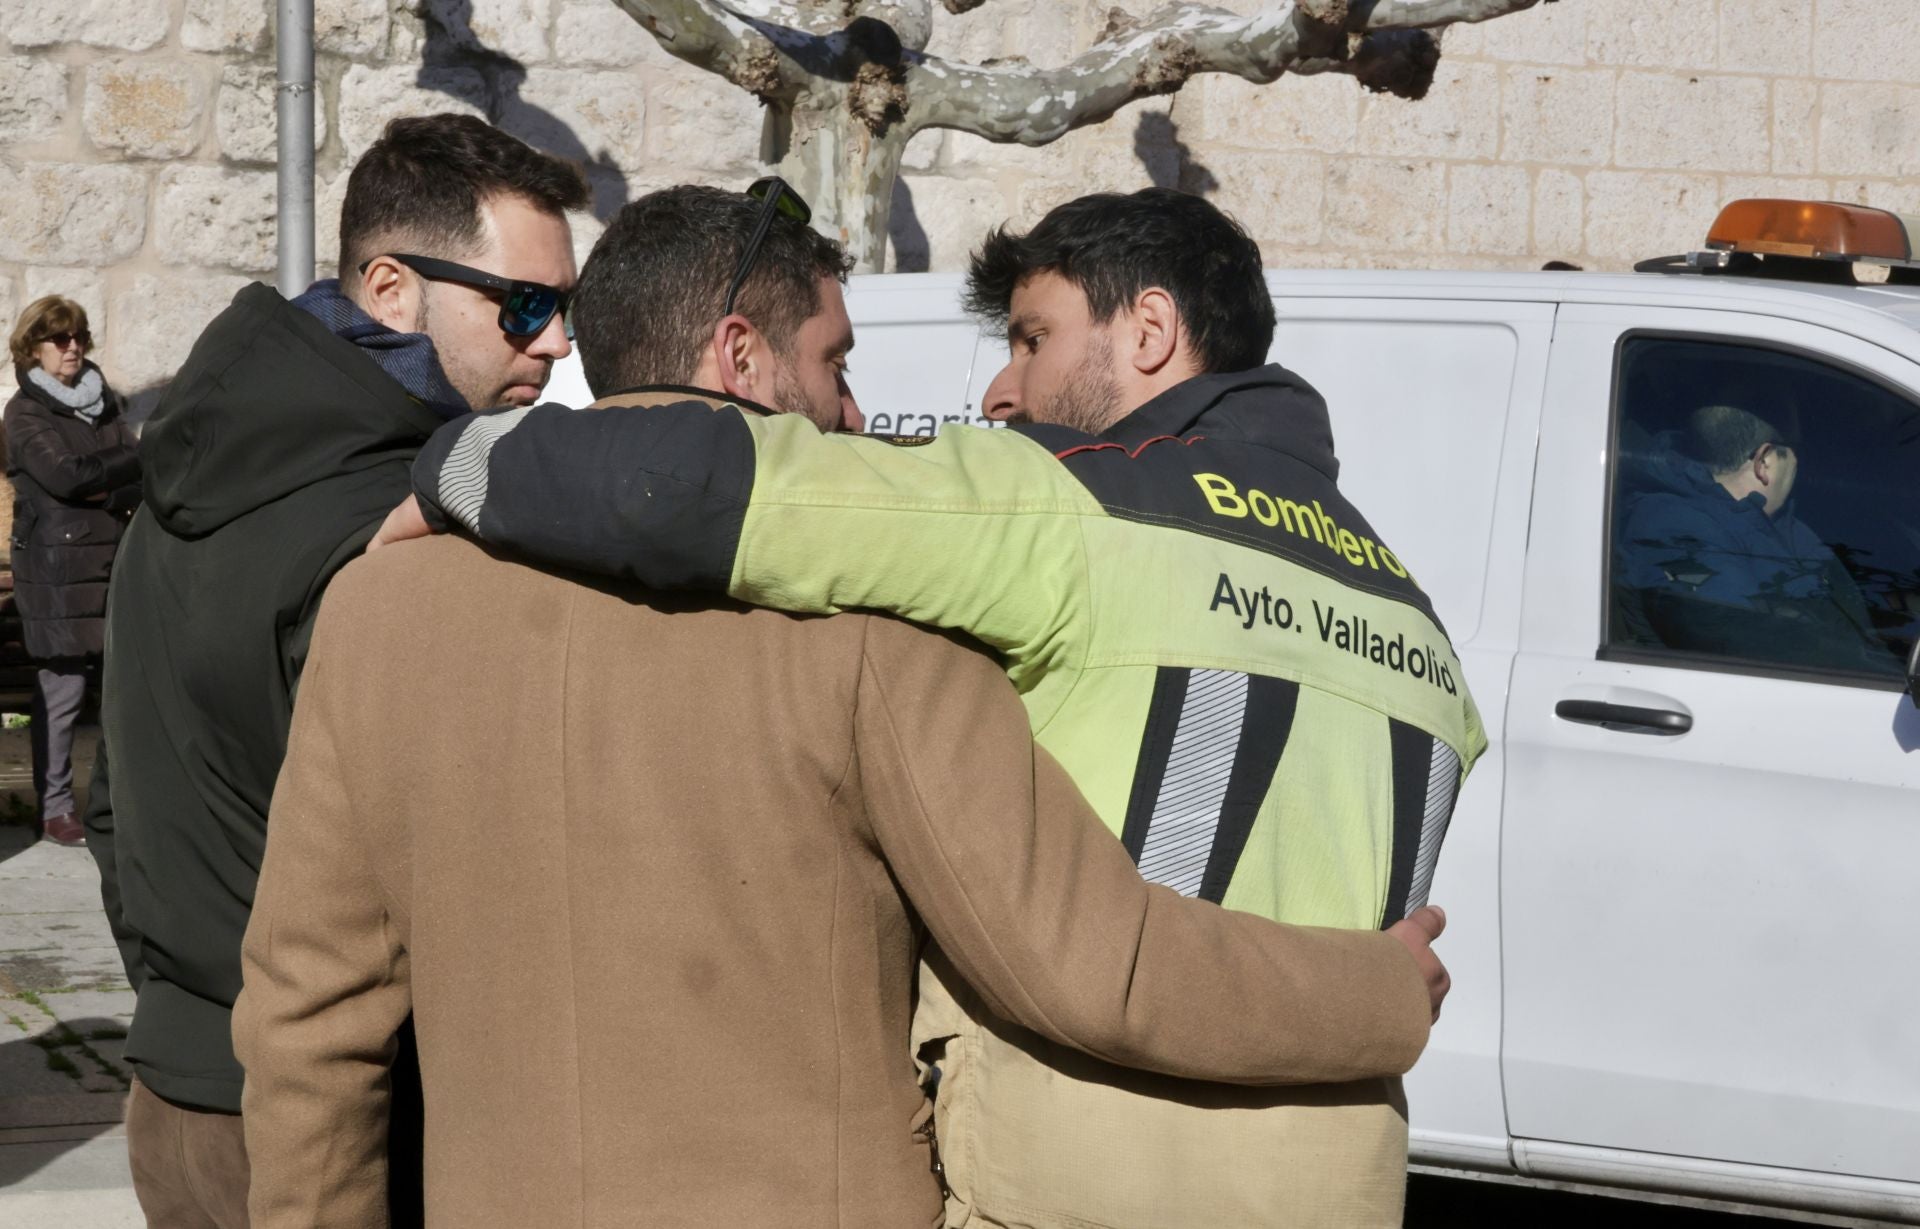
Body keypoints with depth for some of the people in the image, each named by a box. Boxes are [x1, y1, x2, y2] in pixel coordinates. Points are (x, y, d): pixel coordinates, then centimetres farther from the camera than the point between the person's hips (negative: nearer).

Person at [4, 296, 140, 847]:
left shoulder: (105, 400, 14)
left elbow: (140, 481, 8)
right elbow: (64, 475, -16)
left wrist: (109, 494, -13)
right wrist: (143, 459, -8)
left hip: (118, 562, 5)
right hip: (57, 570, -5)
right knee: (62, 692, -4)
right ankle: (55, 809, 4)